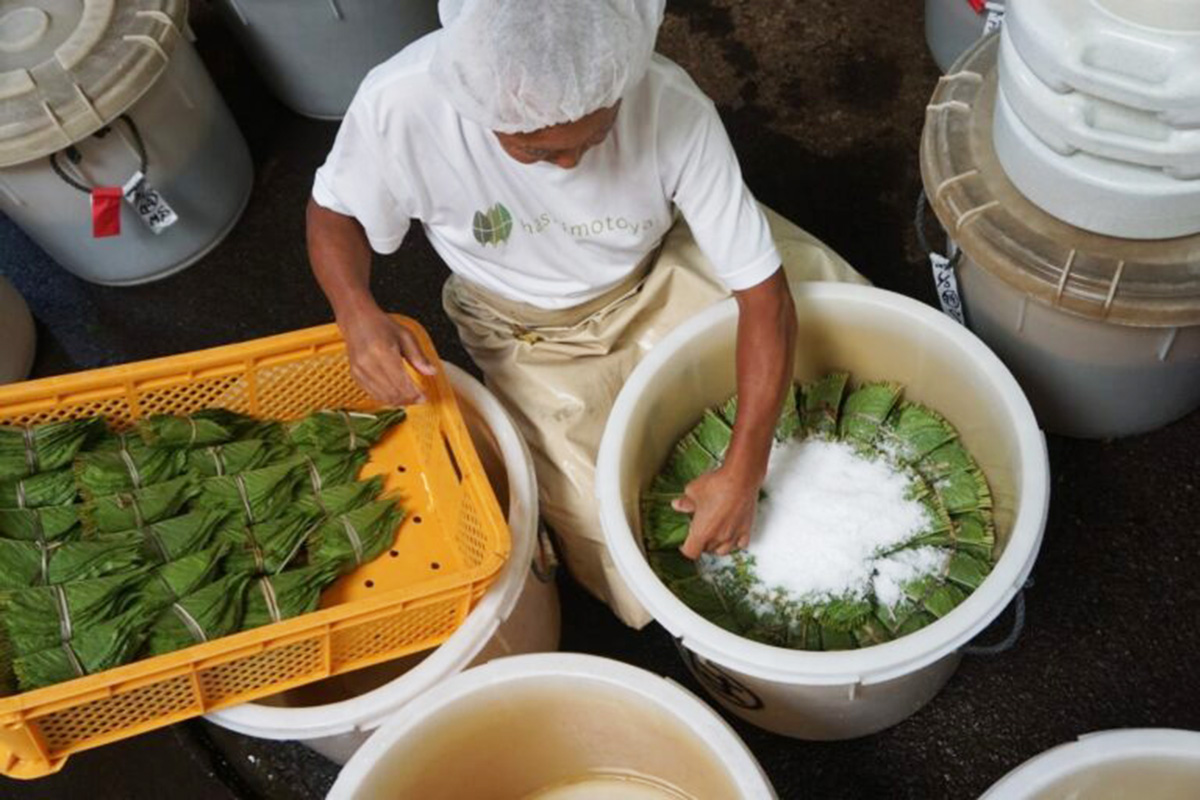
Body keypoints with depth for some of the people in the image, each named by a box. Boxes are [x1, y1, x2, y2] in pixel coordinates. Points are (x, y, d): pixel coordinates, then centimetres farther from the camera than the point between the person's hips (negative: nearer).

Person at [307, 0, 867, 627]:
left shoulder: (673, 107, -32)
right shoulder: (401, 104, -31)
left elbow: (765, 293, -26)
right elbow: (333, 213, -10)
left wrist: (743, 473, -30)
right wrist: (357, 314, -32)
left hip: (661, 279, 2)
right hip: (534, 337, -1)